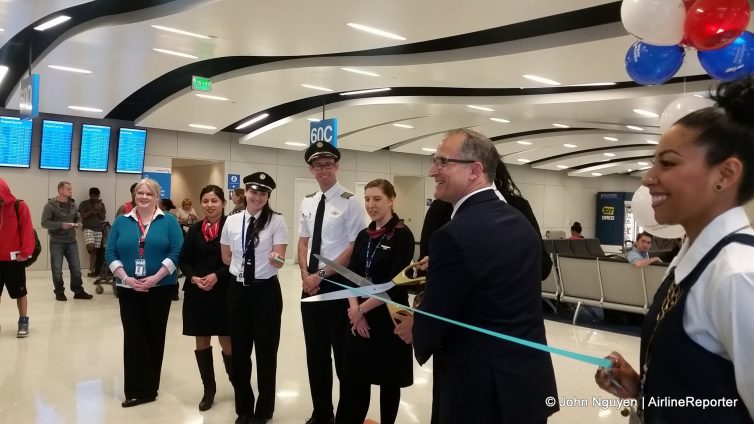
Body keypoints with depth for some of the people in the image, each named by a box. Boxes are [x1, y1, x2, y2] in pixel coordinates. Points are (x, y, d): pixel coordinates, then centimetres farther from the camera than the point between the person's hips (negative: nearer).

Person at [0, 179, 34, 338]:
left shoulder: (19, 206, -7)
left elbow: (27, 230, -11)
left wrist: (25, 252, -16)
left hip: (14, 259, -4)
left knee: (19, 292, 5)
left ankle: (23, 322, 14)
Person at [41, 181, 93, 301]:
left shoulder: (72, 204, 8)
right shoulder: (50, 205, -10)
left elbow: (77, 218, 20)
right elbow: (44, 223, -14)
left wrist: (78, 223, -2)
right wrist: (61, 225, -24)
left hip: (71, 241, 5)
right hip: (57, 242, -5)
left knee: (76, 268, 8)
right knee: (57, 269, 5)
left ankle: (78, 291, 18)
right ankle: (59, 292, 18)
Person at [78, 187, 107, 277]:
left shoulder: (101, 204, 11)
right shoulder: (84, 204, 2)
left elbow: (103, 218, 9)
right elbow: (82, 216, -5)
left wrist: (99, 210, -8)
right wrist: (91, 212, -15)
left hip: (98, 229, 3)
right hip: (88, 229, -3)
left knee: (95, 250, 2)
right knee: (90, 246, -27)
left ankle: (92, 270, 6)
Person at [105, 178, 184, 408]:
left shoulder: (169, 221, 0)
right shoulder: (122, 221, 8)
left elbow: (176, 252, -8)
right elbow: (110, 253, 4)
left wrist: (155, 278, -16)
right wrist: (126, 278, -11)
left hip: (160, 288, -2)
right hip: (128, 289, 2)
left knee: (155, 335, 7)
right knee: (133, 336, 0)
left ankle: (149, 387, 19)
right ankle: (137, 389, 8)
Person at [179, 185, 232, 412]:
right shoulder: (194, 229, 7)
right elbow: (183, 260, 8)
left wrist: (217, 276, -18)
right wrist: (194, 278, -9)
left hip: (223, 292, -4)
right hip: (196, 292, 5)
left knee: (227, 342, 1)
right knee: (201, 342, 12)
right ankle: (209, 389, 28)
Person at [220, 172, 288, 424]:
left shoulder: (276, 221, -7)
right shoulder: (231, 221, 2)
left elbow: (280, 260, -14)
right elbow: (226, 258, 13)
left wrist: (275, 261, -34)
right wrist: (243, 266, 5)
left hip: (266, 290, -3)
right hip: (237, 290, 3)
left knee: (266, 350, 7)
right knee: (239, 350, 13)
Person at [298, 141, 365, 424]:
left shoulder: (349, 201, -11)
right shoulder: (307, 202, 9)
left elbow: (354, 248, -14)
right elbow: (303, 241, 13)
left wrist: (322, 275, -15)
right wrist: (305, 275, -3)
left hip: (339, 284, -6)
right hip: (310, 284, 6)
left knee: (343, 352, 7)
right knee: (315, 352, 15)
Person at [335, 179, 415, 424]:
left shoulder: (402, 236, -10)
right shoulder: (363, 236, 9)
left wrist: (363, 308, -12)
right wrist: (355, 308, -9)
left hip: (388, 318, -5)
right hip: (359, 317, 5)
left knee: (388, 380, 11)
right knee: (353, 379, 8)